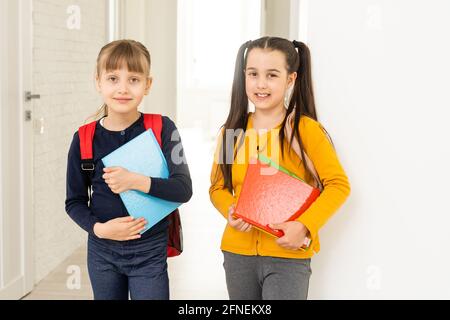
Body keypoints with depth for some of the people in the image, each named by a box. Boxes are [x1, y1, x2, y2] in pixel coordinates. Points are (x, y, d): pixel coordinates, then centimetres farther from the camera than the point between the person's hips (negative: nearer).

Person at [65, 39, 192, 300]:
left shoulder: (162, 129, -9)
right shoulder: (84, 139, -5)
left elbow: (184, 189, -13)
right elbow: (75, 202, 3)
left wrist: (136, 181, -24)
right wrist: (98, 228, -14)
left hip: (149, 252, -2)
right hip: (102, 250, 2)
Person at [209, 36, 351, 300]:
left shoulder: (306, 129, -9)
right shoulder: (232, 131, 3)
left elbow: (338, 184, -8)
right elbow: (218, 187, 12)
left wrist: (305, 226, -19)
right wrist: (230, 211, -9)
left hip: (288, 256, -4)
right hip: (238, 252, 4)